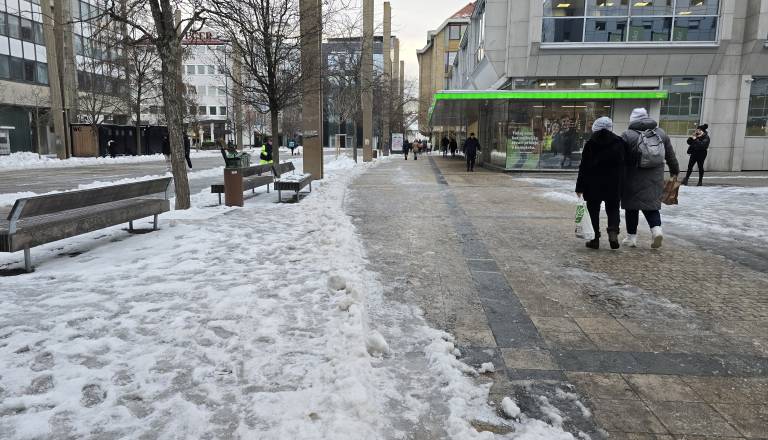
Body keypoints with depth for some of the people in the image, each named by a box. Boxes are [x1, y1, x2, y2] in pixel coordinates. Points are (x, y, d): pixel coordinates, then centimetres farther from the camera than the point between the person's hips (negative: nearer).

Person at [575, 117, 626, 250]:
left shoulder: (590, 144, -5)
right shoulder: (619, 143, 2)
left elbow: (583, 167, -5)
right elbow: (623, 166, 6)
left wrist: (580, 187, -1)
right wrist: (620, 183, 16)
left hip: (593, 184, -1)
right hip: (614, 185, 2)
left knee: (594, 210, 8)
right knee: (613, 209, 14)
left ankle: (595, 238, 9)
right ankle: (613, 230, -10)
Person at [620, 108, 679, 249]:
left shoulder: (627, 135, -9)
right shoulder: (661, 133, 7)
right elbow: (670, 156, 13)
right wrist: (675, 171, 25)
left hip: (634, 179, -4)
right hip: (655, 179, 4)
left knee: (632, 208, 6)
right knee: (652, 204, 12)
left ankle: (631, 237, 11)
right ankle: (656, 228, -10)